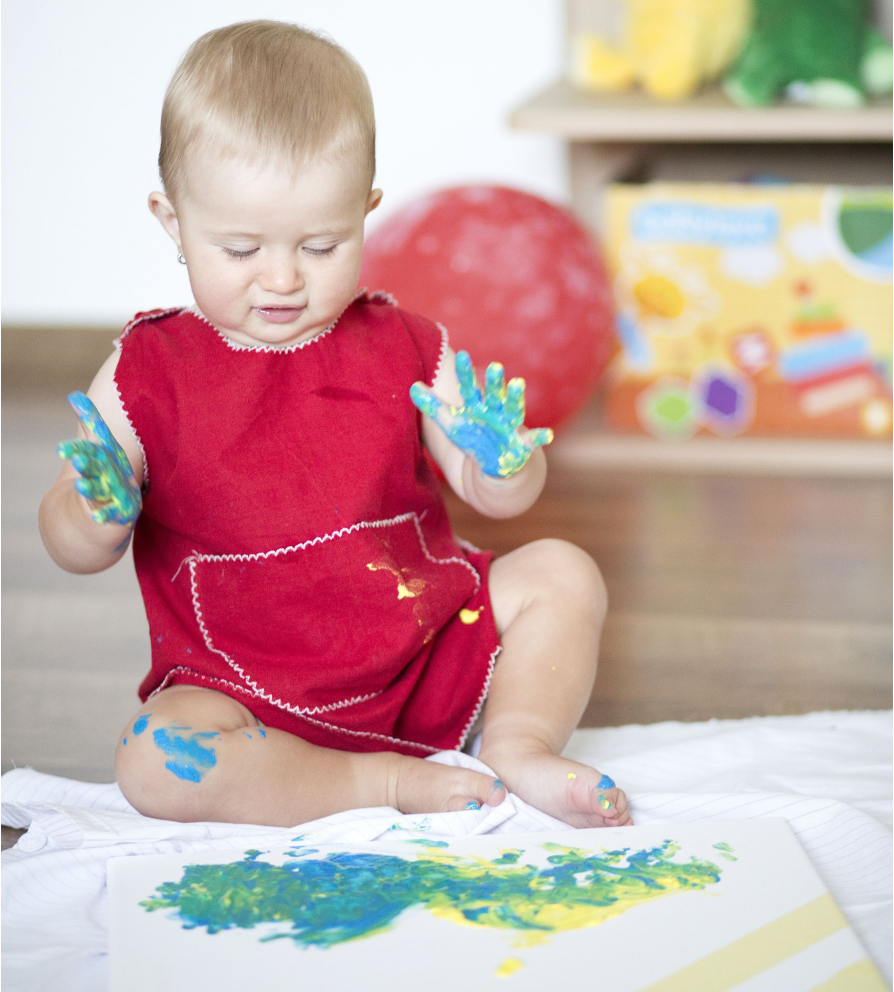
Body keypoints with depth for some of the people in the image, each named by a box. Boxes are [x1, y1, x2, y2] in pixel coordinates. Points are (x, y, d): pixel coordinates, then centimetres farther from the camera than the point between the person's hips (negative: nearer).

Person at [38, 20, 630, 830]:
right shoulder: (148, 375, -7)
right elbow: (72, 548, -4)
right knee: (156, 763, -31)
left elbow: (499, 498, 2)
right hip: (252, 694, -3)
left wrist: (500, 463, -22)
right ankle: (392, 781, -23)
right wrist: (100, 515, -28)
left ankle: (520, 748, -10)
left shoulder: (405, 350, 0)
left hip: (430, 652, 3)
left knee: (563, 574, -6)